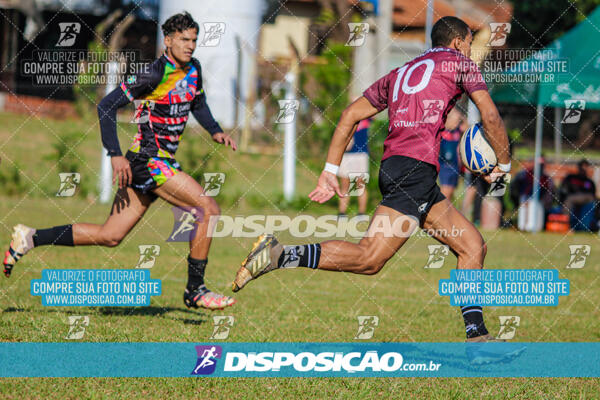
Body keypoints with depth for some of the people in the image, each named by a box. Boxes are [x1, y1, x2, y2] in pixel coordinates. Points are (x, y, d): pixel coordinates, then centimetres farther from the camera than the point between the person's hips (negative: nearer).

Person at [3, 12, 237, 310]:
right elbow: (107, 105, -16)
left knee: (109, 236, 10)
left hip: (163, 162, 9)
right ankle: (195, 290, -9)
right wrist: (115, 155, -21)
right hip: (147, 160, -9)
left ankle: (31, 238, 18)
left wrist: (215, 131, 14)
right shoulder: (155, 74, -17)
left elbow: (197, 103, 31)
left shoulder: (193, 69, 9)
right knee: (209, 209, -16)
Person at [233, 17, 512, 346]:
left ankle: (476, 335, 7)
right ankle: (278, 255, -25)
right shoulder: (459, 62, 11)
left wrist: (330, 170, 22)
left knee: (473, 247, 12)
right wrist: (503, 164, 19)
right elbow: (490, 117, 5)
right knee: (369, 258, -19)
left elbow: (350, 115, 24)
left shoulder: (399, 74, 28)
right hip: (416, 167, -8)